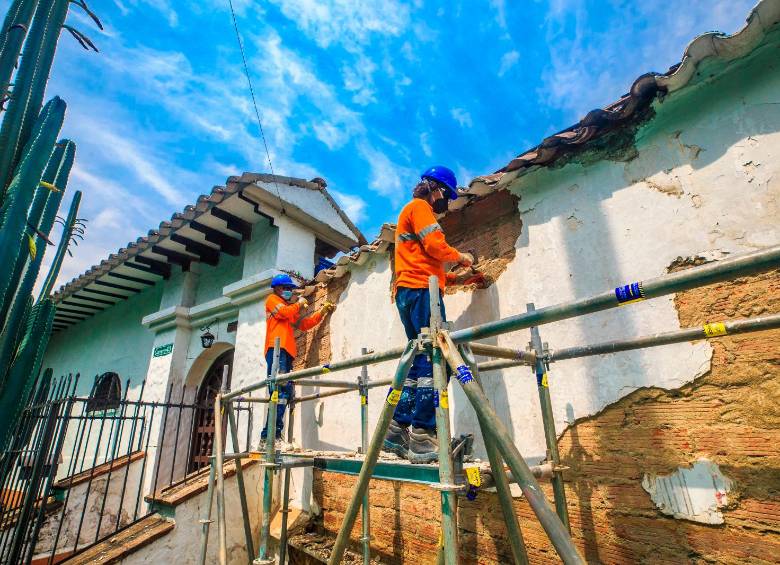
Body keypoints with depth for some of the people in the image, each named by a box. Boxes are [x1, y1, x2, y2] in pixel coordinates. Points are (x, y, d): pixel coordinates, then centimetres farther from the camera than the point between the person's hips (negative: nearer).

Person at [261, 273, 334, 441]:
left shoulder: (292, 309, 34)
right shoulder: (272, 299, 13)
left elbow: (305, 324, 29)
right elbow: (285, 312, -5)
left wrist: (322, 311, 25)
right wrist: (299, 303, 10)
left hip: (287, 351, 8)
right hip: (276, 348, -8)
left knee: (285, 390, -2)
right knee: (281, 387, -21)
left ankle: (269, 432, -4)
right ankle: (272, 430, -26)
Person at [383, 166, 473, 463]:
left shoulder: (414, 212, 33)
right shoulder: (419, 207, 3)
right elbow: (435, 245, -14)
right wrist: (459, 256, 5)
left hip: (410, 293, 10)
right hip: (420, 291, -10)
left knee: (421, 361, 6)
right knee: (434, 361, -15)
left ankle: (398, 429, 4)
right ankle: (422, 438, -17)